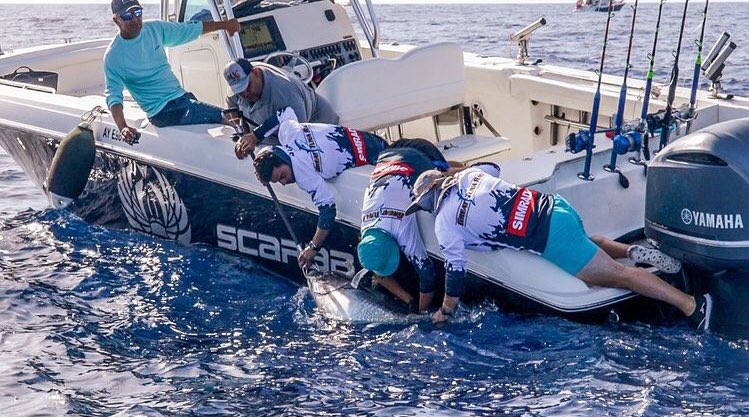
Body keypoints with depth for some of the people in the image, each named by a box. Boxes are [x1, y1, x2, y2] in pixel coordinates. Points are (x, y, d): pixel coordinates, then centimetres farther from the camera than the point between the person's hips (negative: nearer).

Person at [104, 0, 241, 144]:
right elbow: (113, 96, -17)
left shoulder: (155, 28, 5)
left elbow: (189, 29, 18)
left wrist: (223, 24, 26)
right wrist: (122, 127, -34)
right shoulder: (113, 56, -11)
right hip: (163, 111, -7)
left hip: (182, 96, 7)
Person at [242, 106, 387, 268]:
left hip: (368, 157, -8)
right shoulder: (287, 130, -12)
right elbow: (285, 111, 10)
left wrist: (313, 247, -30)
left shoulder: (304, 175, -32)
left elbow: (327, 206, -35)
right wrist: (253, 137, 8)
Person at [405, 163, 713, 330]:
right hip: (554, 205, 8)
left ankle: (692, 304, -8)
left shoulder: (445, 221, -3)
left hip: (549, 239, -8)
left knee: (616, 275, -5)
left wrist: (445, 312, 10)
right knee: (583, 242, 40)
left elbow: (455, 269, -2)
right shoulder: (467, 173, 18)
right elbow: (493, 167, 41)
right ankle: (634, 251, 19)